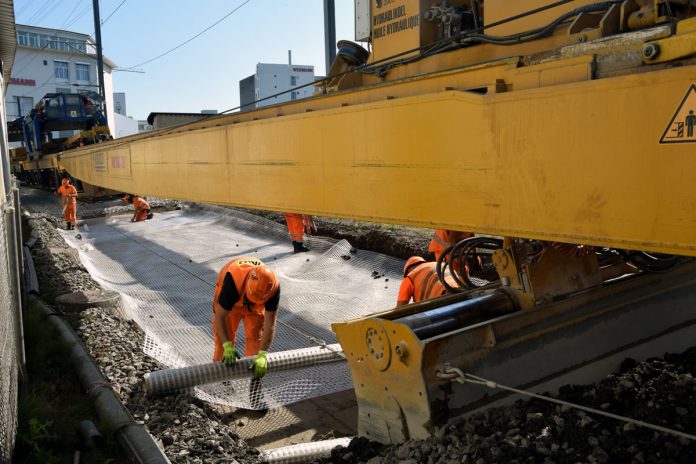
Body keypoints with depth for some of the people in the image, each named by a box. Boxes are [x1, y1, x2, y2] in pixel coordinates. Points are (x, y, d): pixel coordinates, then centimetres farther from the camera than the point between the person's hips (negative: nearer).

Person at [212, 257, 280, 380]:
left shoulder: (273, 287, -37)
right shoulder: (233, 281, -45)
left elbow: (270, 325, -31)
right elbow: (220, 317, -36)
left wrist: (262, 356, -38)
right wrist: (228, 347, -42)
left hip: (256, 306, 2)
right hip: (227, 300, -1)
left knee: (256, 337, 0)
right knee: (223, 339, -3)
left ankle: (255, 382, 15)